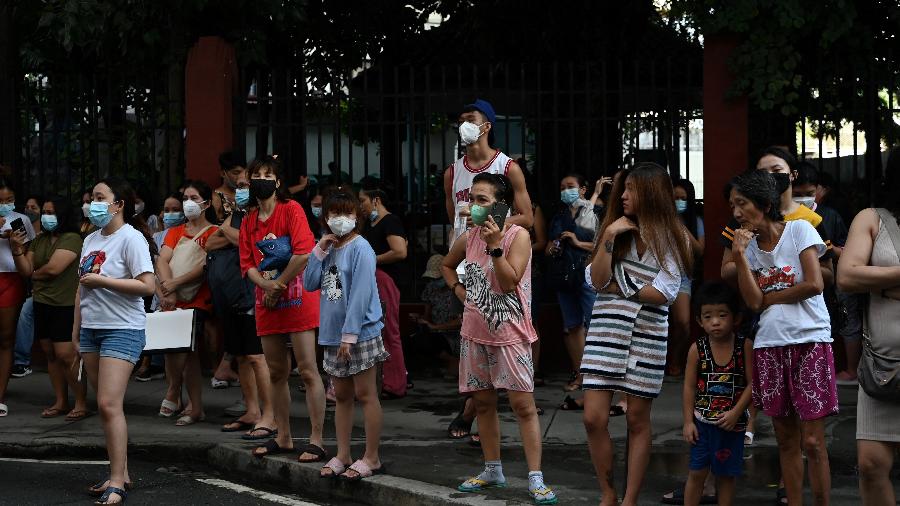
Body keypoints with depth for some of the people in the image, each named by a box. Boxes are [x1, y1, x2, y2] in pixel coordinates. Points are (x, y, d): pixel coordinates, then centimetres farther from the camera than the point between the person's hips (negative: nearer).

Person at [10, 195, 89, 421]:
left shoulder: (72, 239, -10)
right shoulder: (39, 240, 13)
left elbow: (53, 268, -19)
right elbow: (26, 271, 7)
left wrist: (35, 274, 0)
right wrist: (17, 249, -8)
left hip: (65, 306, -7)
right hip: (42, 304, 7)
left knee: (66, 355, -10)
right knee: (50, 354, 10)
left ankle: (81, 403, -2)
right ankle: (61, 402, 18)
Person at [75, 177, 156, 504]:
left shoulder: (130, 238, -11)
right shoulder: (90, 240, 13)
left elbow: (148, 286, -19)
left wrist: (102, 281, -18)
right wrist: (76, 328, 16)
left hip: (122, 330, -8)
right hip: (91, 328, 8)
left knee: (109, 404, -14)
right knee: (105, 406, 9)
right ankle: (120, 473, 16)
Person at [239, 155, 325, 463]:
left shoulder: (291, 210, -5)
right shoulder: (248, 222, 14)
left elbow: (304, 253, -17)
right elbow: (247, 264, 9)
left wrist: (279, 285, -12)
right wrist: (266, 285, -11)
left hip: (297, 298, -7)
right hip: (267, 302, 7)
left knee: (307, 370, -8)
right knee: (276, 372, 11)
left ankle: (316, 441, -8)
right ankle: (283, 437, 20)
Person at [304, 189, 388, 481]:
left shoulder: (360, 249, -12)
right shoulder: (329, 249, 11)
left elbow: (360, 295, -18)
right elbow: (309, 284, 6)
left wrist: (349, 334, -21)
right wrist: (319, 251, -3)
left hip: (361, 334, -8)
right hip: (333, 335, 8)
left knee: (365, 395, -2)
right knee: (342, 396, 13)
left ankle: (372, 459, 3)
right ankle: (342, 456, 20)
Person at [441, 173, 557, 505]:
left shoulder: (518, 236, -10)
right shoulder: (468, 238, 7)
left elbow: (509, 281, -19)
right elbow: (447, 265, 27)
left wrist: (494, 246, -24)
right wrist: (458, 288, 10)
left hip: (509, 332, -6)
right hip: (475, 332, 6)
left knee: (523, 404, -8)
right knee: (482, 402, 11)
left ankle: (535, 478, -8)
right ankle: (492, 471, 24)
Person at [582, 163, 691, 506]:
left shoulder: (670, 238, 1)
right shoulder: (617, 228, 9)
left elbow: (663, 294, -10)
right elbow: (597, 281, -2)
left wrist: (616, 287, -4)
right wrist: (608, 238, -10)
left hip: (647, 333, -2)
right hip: (606, 331, 2)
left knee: (637, 421, 5)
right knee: (594, 418, -4)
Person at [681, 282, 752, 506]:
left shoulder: (745, 346, -7)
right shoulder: (697, 349, -4)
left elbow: (752, 383, -7)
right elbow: (689, 386, 0)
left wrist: (735, 412, -15)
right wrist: (688, 421, -4)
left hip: (733, 422, 0)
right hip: (702, 422, 0)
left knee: (726, 474, 9)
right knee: (697, 472, 3)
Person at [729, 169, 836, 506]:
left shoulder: (800, 229, -3)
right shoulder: (749, 245, 9)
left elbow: (814, 284, -13)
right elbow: (752, 302, -2)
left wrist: (769, 298, -5)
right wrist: (739, 256, -8)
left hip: (809, 341, -5)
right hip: (770, 346, 5)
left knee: (812, 442, -7)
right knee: (786, 440, 8)